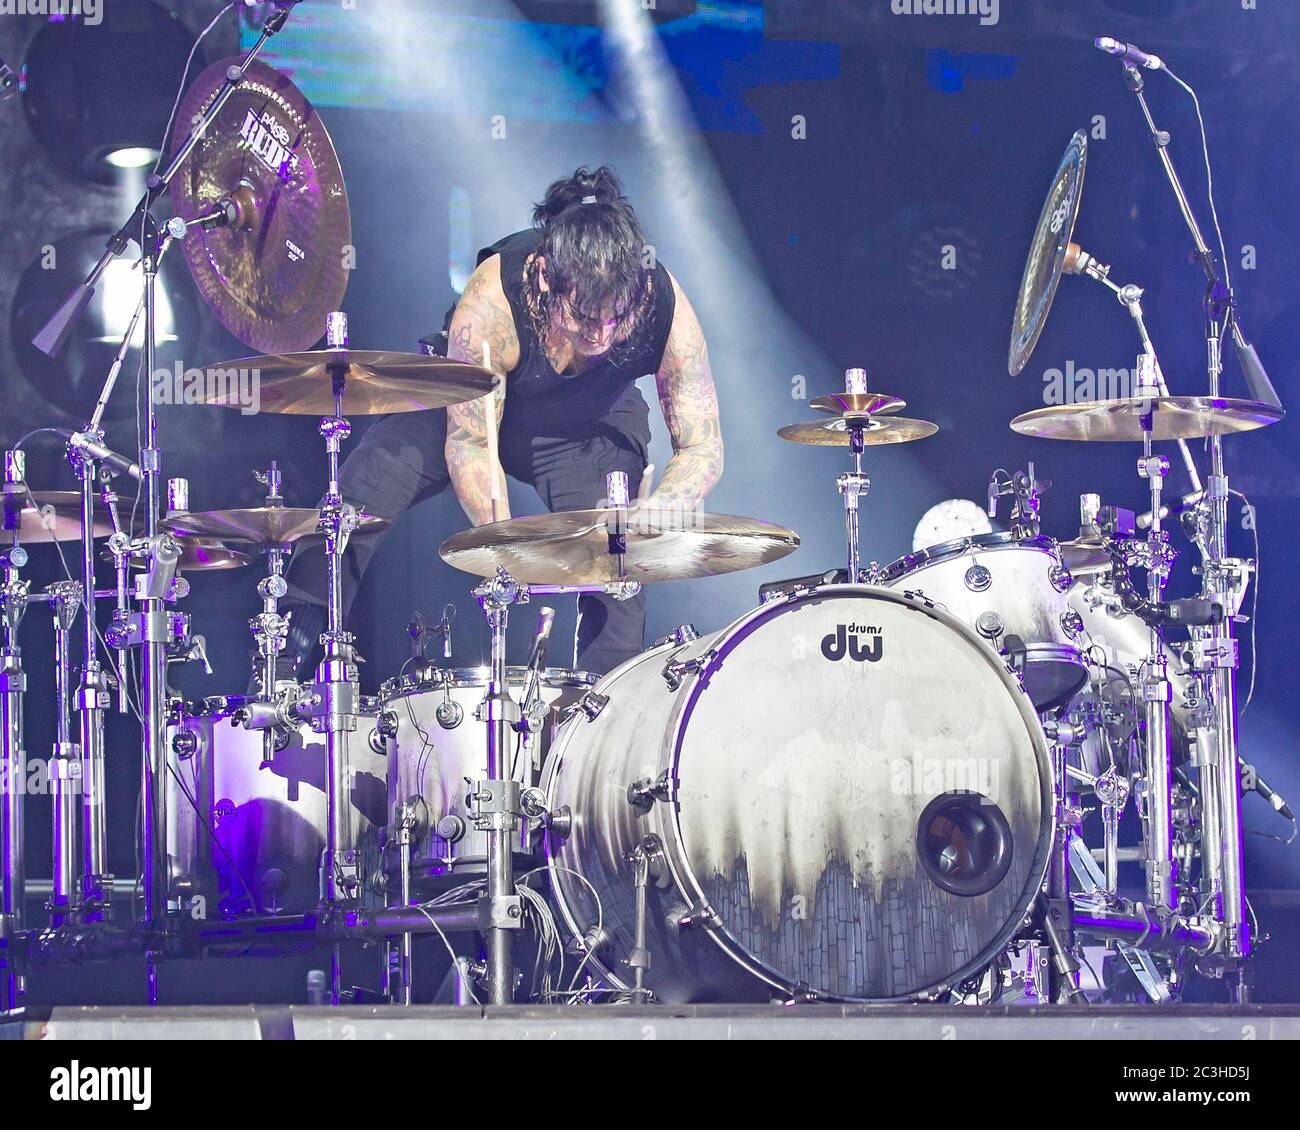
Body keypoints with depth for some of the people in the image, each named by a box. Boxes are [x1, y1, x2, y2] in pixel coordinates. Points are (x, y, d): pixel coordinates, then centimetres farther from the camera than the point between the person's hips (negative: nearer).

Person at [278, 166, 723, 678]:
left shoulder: (667, 308, -34)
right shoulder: (491, 300, -40)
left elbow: (702, 450, -25)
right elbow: (467, 443, -31)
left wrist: (647, 516, -46)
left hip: (589, 427, 1)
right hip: (471, 401, -1)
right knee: (361, 487, -18)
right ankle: (285, 662, -6)